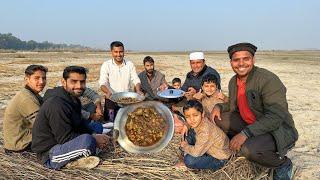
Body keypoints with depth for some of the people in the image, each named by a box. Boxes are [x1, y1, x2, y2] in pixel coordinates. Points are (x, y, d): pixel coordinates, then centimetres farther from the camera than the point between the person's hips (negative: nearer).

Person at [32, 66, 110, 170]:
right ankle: (72, 162, -6)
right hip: (49, 154, -10)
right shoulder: (57, 104, -24)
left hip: (61, 143, 10)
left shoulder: (73, 99, 7)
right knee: (86, 140, -36)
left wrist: (95, 135, -4)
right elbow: (65, 138, -25)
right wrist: (94, 139, -17)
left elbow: (80, 124, 14)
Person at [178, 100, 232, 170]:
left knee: (189, 161, -25)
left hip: (219, 159, -9)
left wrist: (185, 146, -11)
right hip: (211, 149, 9)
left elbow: (196, 152, -28)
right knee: (190, 136, 4)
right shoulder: (199, 122, -11)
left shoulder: (205, 132, -35)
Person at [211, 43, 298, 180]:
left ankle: (283, 164, -1)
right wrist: (219, 106, -4)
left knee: (248, 149, -33)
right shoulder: (233, 81, 2)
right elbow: (233, 105, 18)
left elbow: (276, 117, -29)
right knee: (219, 118, -1)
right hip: (250, 125, 8)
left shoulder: (268, 80, -23)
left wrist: (246, 133, -35)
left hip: (279, 131, -7)